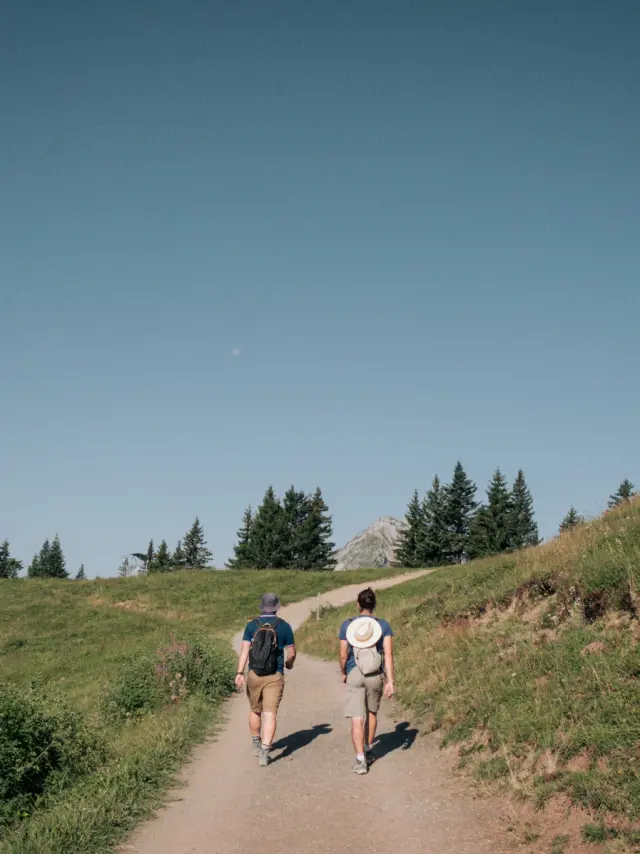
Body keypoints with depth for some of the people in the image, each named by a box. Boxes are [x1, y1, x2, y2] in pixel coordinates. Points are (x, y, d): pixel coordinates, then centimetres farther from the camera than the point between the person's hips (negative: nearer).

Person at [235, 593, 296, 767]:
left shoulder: (252, 625, 0)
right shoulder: (284, 626, -2)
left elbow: (245, 649, -10)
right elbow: (291, 653, 5)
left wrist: (239, 673, -13)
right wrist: (289, 663, 26)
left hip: (254, 674, 2)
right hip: (275, 676, -2)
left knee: (255, 711, 21)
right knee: (270, 714, -5)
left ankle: (256, 745, 37)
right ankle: (264, 752, -17)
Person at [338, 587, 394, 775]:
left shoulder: (347, 625, 0)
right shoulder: (383, 625, -1)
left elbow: (343, 655, 2)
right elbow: (388, 654, -9)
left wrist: (343, 673, 20)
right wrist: (390, 681, -10)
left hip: (354, 675, -1)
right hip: (375, 675, 1)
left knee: (357, 719, -3)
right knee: (371, 713, 23)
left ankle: (360, 760, -12)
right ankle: (368, 752, 34)